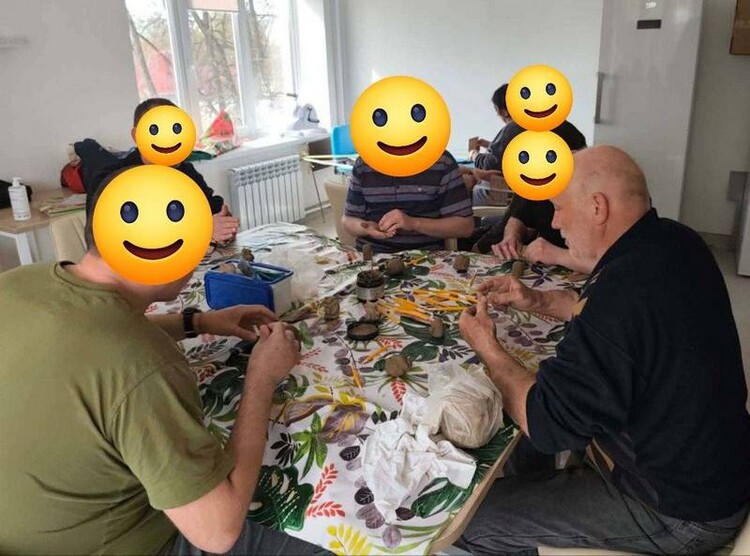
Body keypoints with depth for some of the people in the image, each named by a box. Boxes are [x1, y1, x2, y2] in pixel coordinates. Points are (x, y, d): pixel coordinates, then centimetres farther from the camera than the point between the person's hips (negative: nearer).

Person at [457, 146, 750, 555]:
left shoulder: (625, 291, -34)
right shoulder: (673, 242, -5)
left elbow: (544, 423, -26)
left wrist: (488, 349, -12)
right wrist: (537, 301, 4)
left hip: (679, 512, -9)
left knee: (472, 519, -6)